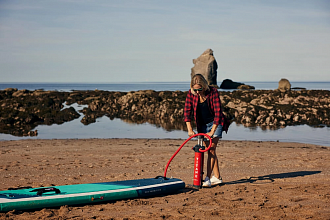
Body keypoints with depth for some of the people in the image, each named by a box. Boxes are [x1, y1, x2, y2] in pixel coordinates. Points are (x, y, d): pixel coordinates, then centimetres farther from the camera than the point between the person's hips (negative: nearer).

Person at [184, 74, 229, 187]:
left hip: (215, 123, -4)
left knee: (211, 149, -14)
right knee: (210, 151, 8)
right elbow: (187, 111, -12)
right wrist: (190, 129, -23)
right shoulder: (191, 93, -13)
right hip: (203, 125, 5)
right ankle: (217, 177, 17)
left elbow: (218, 112, -26)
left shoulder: (213, 92, -24)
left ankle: (207, 178, -18)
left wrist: (212, 131, -32)